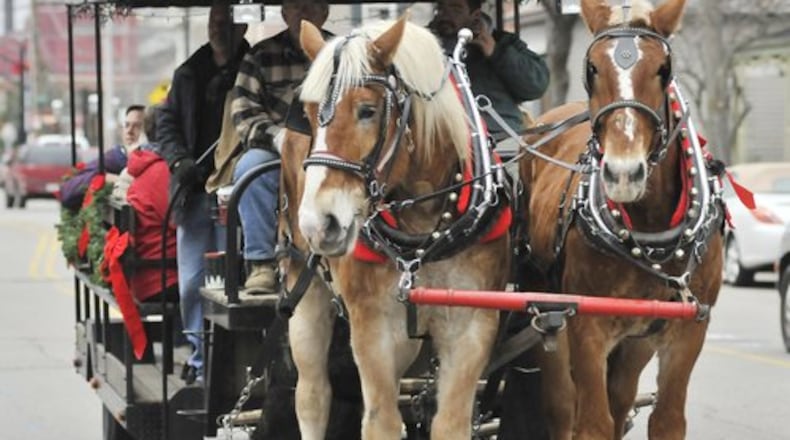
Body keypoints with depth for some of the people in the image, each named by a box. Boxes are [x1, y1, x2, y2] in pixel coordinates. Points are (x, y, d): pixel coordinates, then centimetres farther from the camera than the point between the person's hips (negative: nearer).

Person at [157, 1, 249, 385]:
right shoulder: (188, 75, 13)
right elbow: (167, 123, 15)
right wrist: (179, 161, -2)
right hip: (194, 190, 4)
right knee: (191, 283, 6)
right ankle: (200, 354, 17)